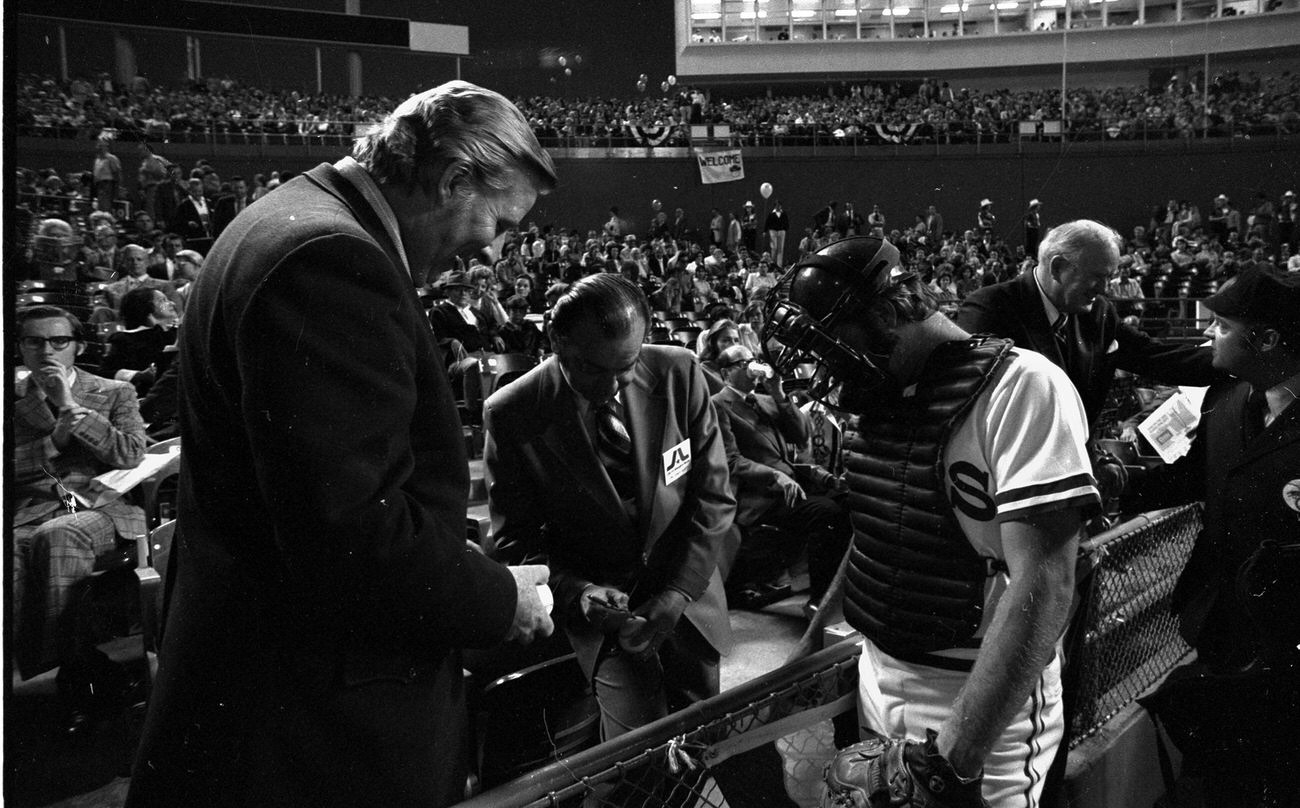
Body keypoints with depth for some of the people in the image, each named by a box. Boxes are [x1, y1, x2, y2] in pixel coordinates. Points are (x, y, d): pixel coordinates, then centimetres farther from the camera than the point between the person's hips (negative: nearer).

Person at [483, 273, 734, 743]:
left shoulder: (678, 375, -13)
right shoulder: (511, 416, -18)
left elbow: (713, 497, -6)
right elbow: (516, 541, -8)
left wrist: (677, 593, -16)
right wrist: (575, 594, -25)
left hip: (686, 586, 2)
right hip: (603, 600, -2)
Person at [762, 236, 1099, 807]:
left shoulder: (1021, 387, -20)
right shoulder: (883, 392, 5)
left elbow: (1042, 587, -25)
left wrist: (958, 757, -27)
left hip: (984, 703, -7)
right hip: (874, 678, 7)